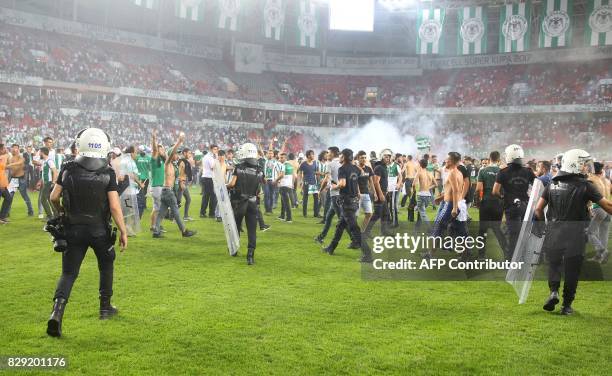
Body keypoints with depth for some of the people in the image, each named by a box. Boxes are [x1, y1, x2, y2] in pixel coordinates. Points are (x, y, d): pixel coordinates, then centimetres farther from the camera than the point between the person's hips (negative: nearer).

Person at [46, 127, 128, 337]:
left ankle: (57, 312, -13)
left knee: (68, 273, 7)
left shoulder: (68, 169, -5)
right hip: (99, 230, -1)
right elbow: (114, 207, -14)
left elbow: (54, 197, 0)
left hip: (73, 230, 1)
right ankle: (105, 307, 32)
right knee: (106, 266, 22)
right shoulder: (108, 173, -11)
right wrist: (123, 232, -4)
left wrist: (61, 213, 21)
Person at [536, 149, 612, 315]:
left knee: (554, 264, 20)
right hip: (575, 236, -3)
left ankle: (554, 291, -2)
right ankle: (567, 305, 16)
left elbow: (538, 209, 5)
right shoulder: (585, 186, -7)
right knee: (572, 270, 9)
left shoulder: (552, 184, 4)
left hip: (554, 233, 3)